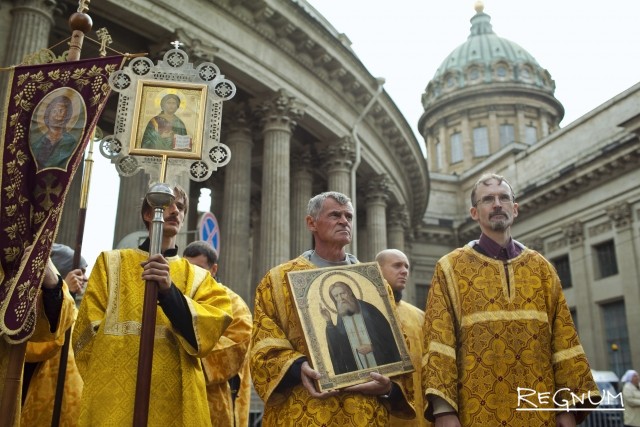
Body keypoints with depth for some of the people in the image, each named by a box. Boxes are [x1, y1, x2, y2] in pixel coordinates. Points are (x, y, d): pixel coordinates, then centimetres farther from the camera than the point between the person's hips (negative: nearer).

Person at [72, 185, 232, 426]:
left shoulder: (198, 278, 9)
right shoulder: (111, 263, 8)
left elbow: (211, 329, -9)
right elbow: (88, 331, 1)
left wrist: (169, 290, -23)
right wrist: (103, 383, -11)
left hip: (175, 400, 1)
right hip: (115, 398, -1)